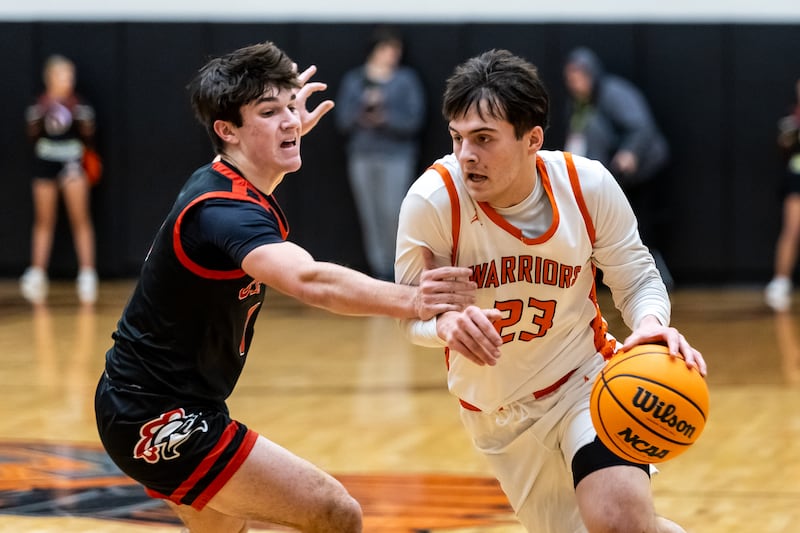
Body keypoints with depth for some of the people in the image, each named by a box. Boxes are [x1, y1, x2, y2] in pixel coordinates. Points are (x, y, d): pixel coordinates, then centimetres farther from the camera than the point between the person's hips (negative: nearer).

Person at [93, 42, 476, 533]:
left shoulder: (220, 181, 4)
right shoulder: (226, 211, -27)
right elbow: (310, 280, -48)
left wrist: (289, 132, 39)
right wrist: (408, 301, -59)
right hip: (161, 418, -11)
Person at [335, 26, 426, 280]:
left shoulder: (406, 79, 2)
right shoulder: (354, 80, 8)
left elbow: (414, 120, -4)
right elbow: (343, 119, 4)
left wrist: (386, 117, -18)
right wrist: (365, 106, -14)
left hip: (397, 156, -3)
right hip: (362, 156, 3)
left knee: (392, 213, -12)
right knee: (370, 215, 3)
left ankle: (397, 267, -1)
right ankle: (379, 270, 10)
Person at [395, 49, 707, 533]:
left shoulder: (589, 185, -18)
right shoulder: (433, 200, -21)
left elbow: (637, 279, -5)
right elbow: (412, 313, -13)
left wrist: (651, 323, -29)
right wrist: (444, 322, -37)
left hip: (585, 381, -1)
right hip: (498, 414, 2)